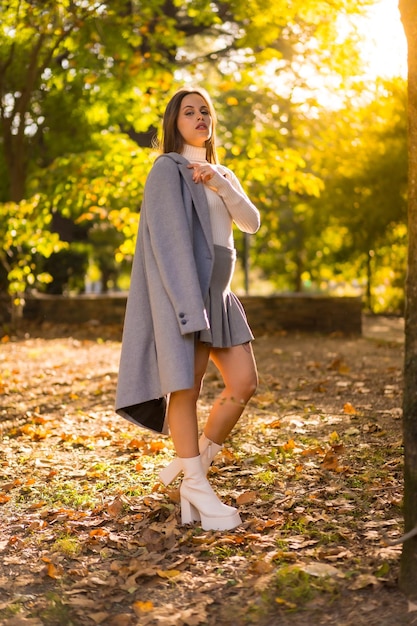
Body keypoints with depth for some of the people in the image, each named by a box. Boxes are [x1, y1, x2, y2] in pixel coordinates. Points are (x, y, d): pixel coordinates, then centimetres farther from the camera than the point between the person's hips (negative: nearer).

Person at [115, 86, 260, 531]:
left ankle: (191, 463, 13)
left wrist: (219, 184, -11)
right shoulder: (167, 168, -1)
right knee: (186, 385, -6)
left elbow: (251, 222, 5)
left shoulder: (222, 175, 21)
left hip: (218, 292, 8)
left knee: (244, 383, 0)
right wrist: (188, 303, -20)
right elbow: (170, 239, -11)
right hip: (183, 286, -7)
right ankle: (196, 486, 2)